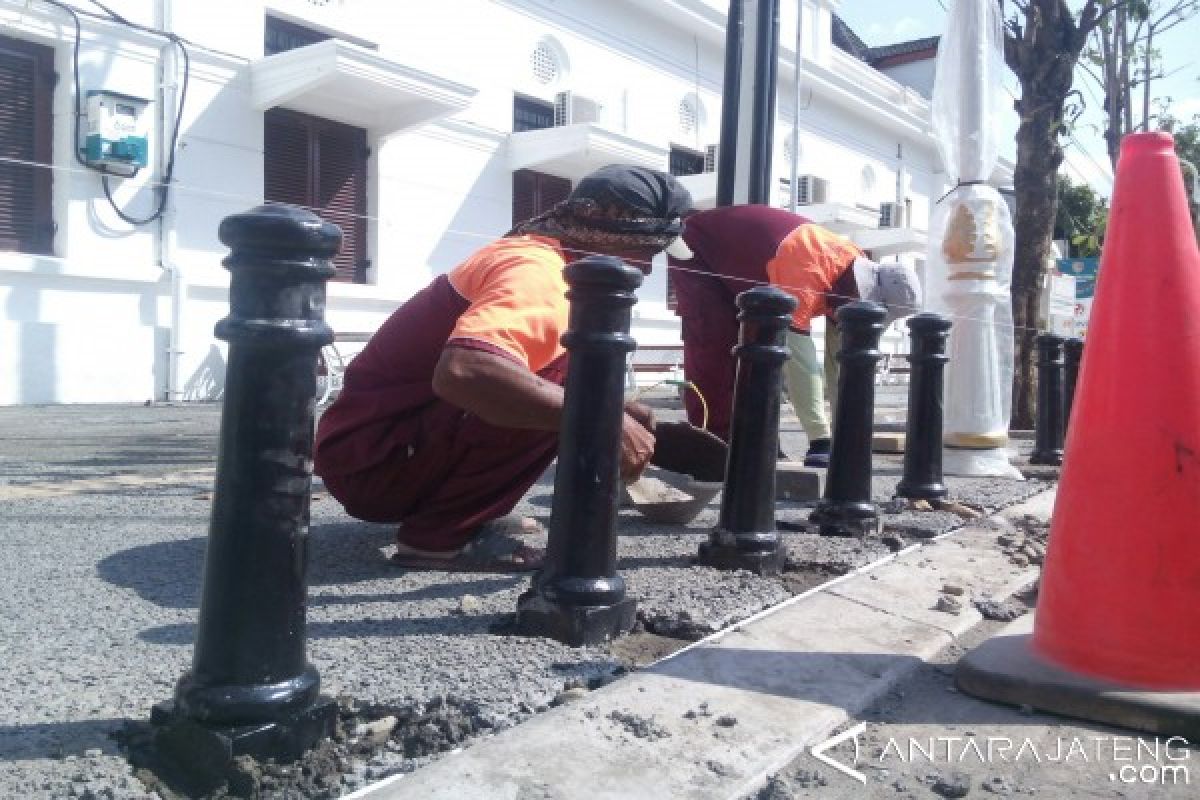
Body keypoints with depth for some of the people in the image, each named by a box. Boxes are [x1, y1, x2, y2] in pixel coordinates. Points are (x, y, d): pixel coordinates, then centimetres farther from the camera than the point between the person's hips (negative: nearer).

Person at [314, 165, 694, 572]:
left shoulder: (535, 252, 11)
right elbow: (461, 370, -39)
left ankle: (428, 508, 14)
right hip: (370, 459, -10)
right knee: (566, 374, -21)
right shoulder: (538, 271, -19)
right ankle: (437, 536, -12)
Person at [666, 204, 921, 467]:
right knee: (714, 353, -18)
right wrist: (821, 440, -41)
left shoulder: (852, 267, -12)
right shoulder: (806, 273, -40)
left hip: (739, 263, 8)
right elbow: (798, 359, -42)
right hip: (695, 250, -8)